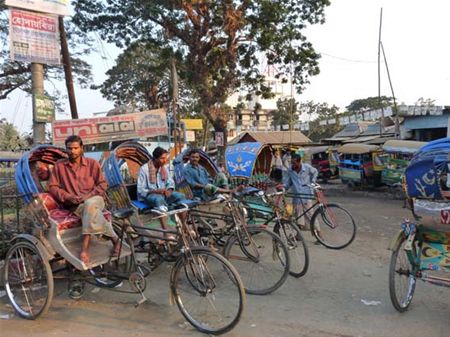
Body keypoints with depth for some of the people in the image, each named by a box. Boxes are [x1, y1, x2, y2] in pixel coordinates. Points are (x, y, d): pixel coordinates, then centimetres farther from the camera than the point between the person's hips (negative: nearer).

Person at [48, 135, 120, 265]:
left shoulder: (92, 163, 8)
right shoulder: (59, 165, 10)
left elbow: (103, 184, 5)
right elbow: (52, 187, 7)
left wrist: (89, 195, -13)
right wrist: (68, 197, -11)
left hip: (94, 199, 0)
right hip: (74, 205, 1)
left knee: (89, 205, -40)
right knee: (92, 212, -36)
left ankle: (85, 249, -40)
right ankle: (114, 239, -27)